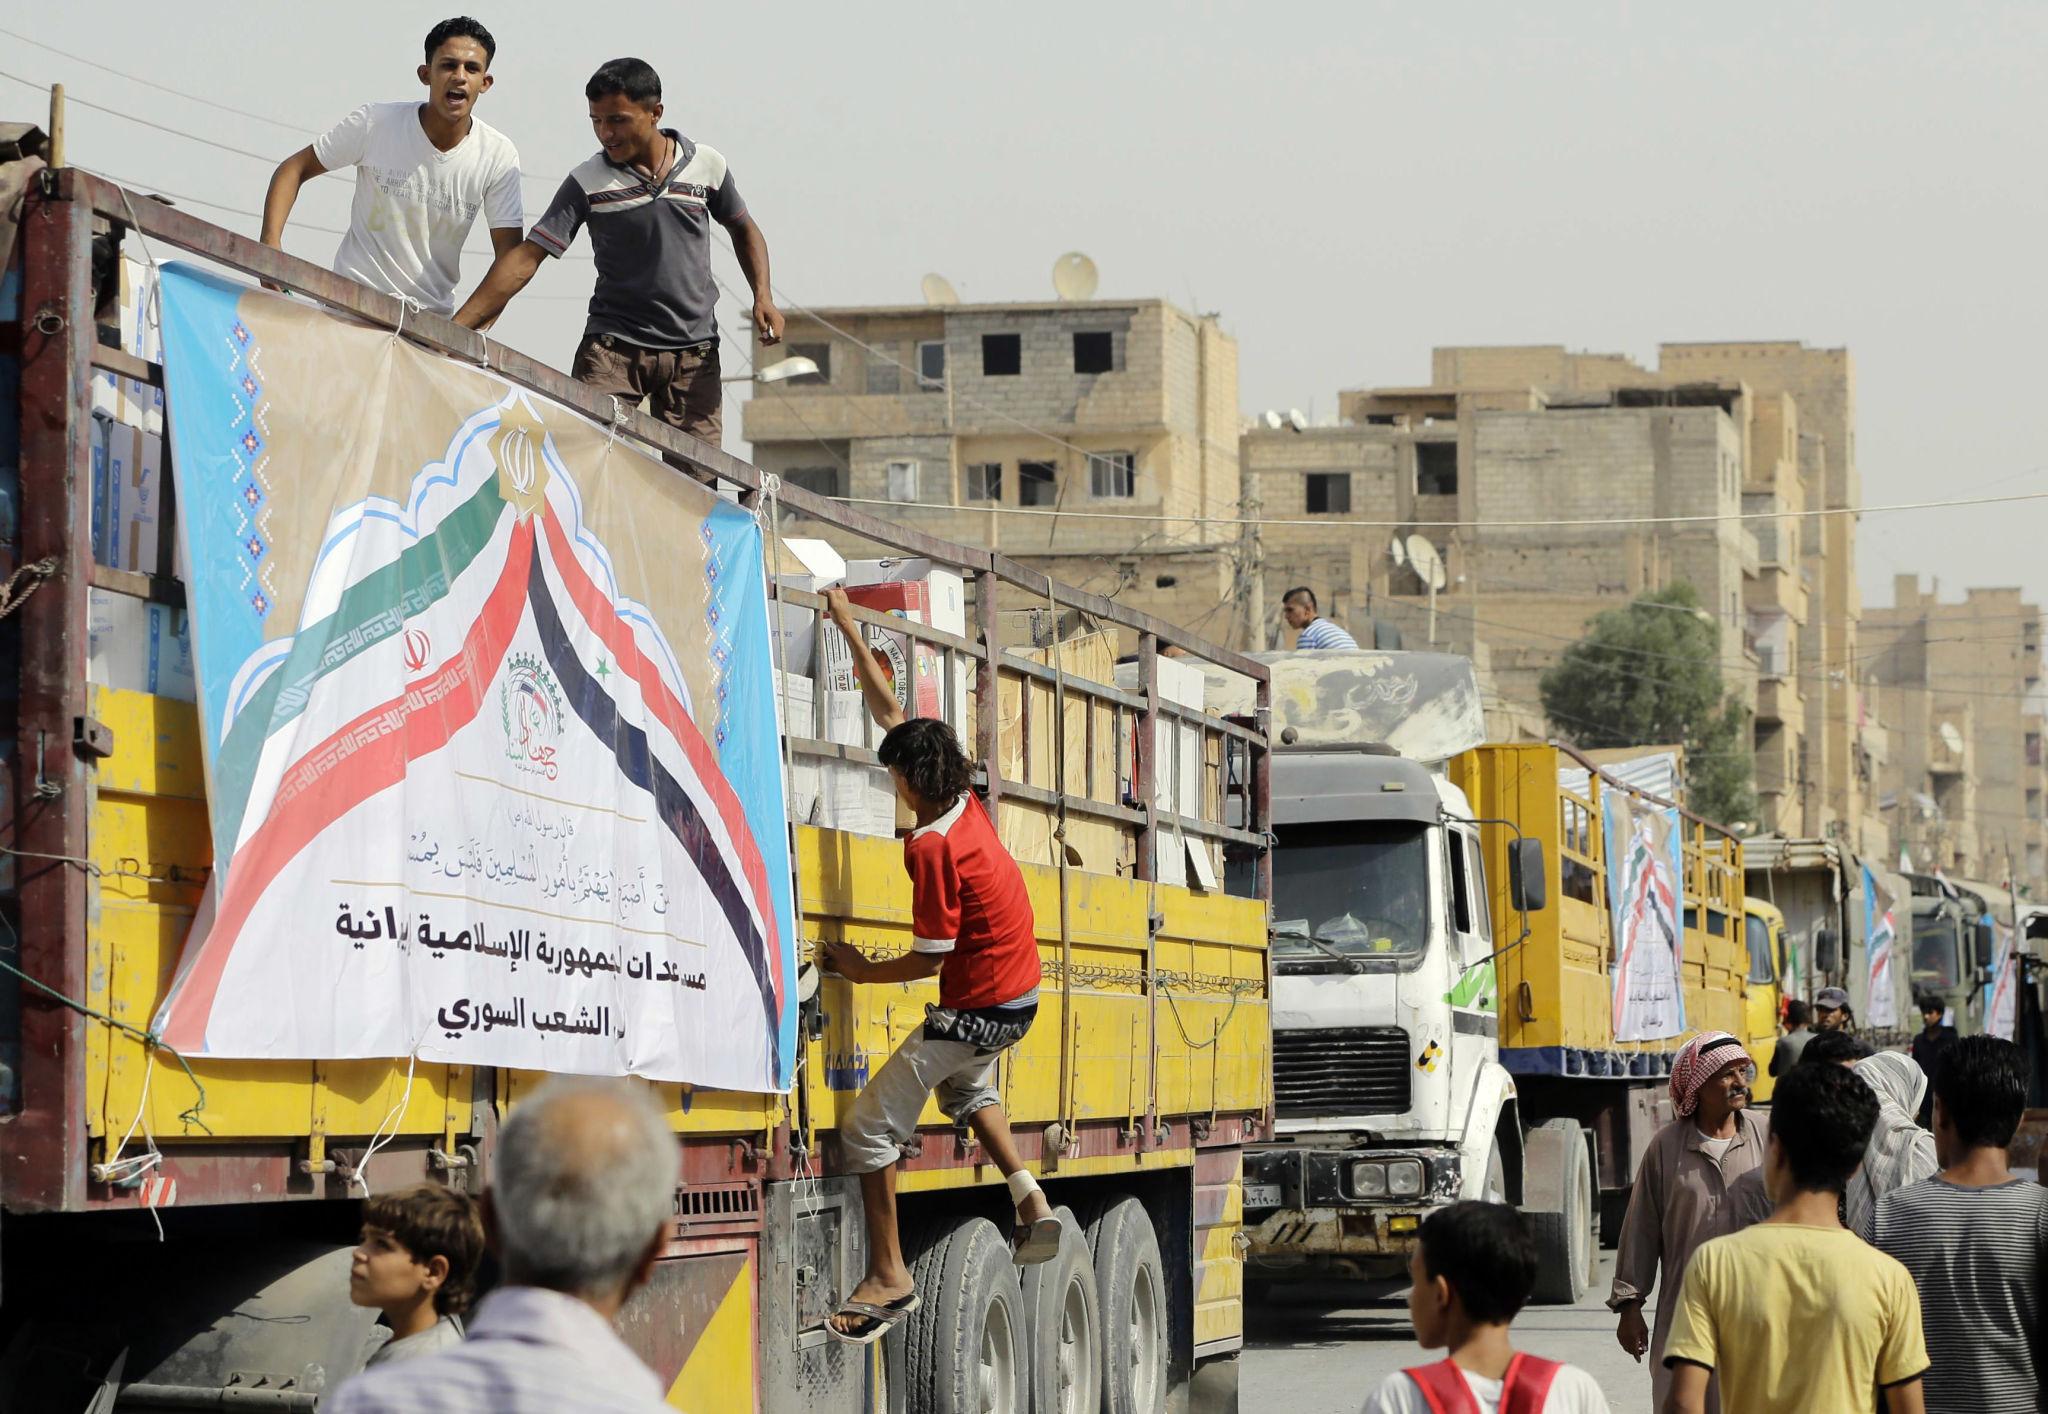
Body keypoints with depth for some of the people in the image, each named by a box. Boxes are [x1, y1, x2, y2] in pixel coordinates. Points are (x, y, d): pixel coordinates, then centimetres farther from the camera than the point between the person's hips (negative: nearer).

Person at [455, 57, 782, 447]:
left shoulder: (708, 166, 4)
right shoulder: (588, 182, -2)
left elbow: (743, 229, 22)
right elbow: (526, 257, -7)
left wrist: (762, 297, 5)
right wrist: (456, 327, -17)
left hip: (694, 353, 1)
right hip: (612, 346, -1)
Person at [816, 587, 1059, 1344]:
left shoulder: (933, 847, -24)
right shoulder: (965, 804, 0)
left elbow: (931, 959, -20)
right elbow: (890, 713, 10)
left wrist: (864, 971, -4)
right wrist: (850, 630, 13)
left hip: (975, 1010, -9)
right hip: (1020, 996, 9)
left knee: (869, 1127, -4)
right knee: (966, 1086, 37)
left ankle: (889, 1277, -3)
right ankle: (1028, 1195, 18)